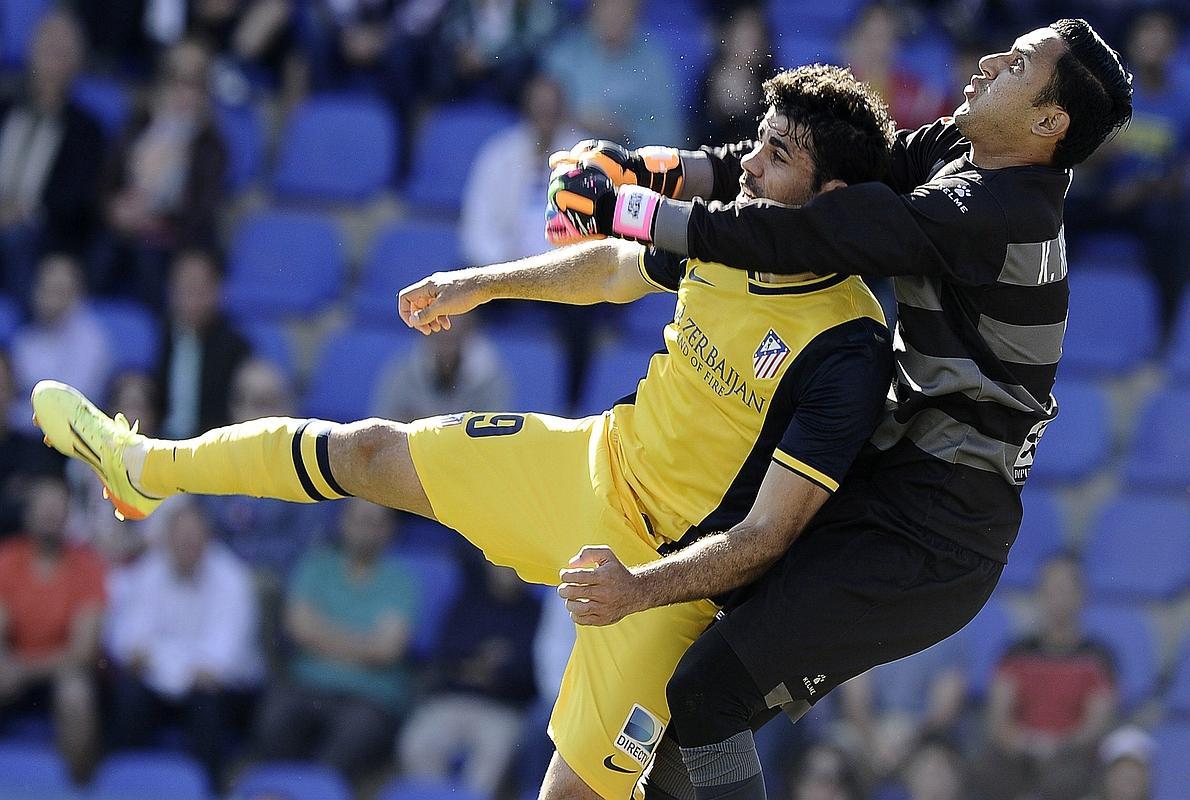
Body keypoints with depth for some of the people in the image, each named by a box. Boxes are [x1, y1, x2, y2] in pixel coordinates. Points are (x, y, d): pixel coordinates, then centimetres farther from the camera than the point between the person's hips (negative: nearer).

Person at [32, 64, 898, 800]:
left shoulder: (848, 348, -31)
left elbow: (768, 534, -29)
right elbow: (616, 268, 15)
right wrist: (482, 284, 20)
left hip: (673, 565, -7)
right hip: (600, 463, 7)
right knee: (370, 451, 14)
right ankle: (143, 467, 36)